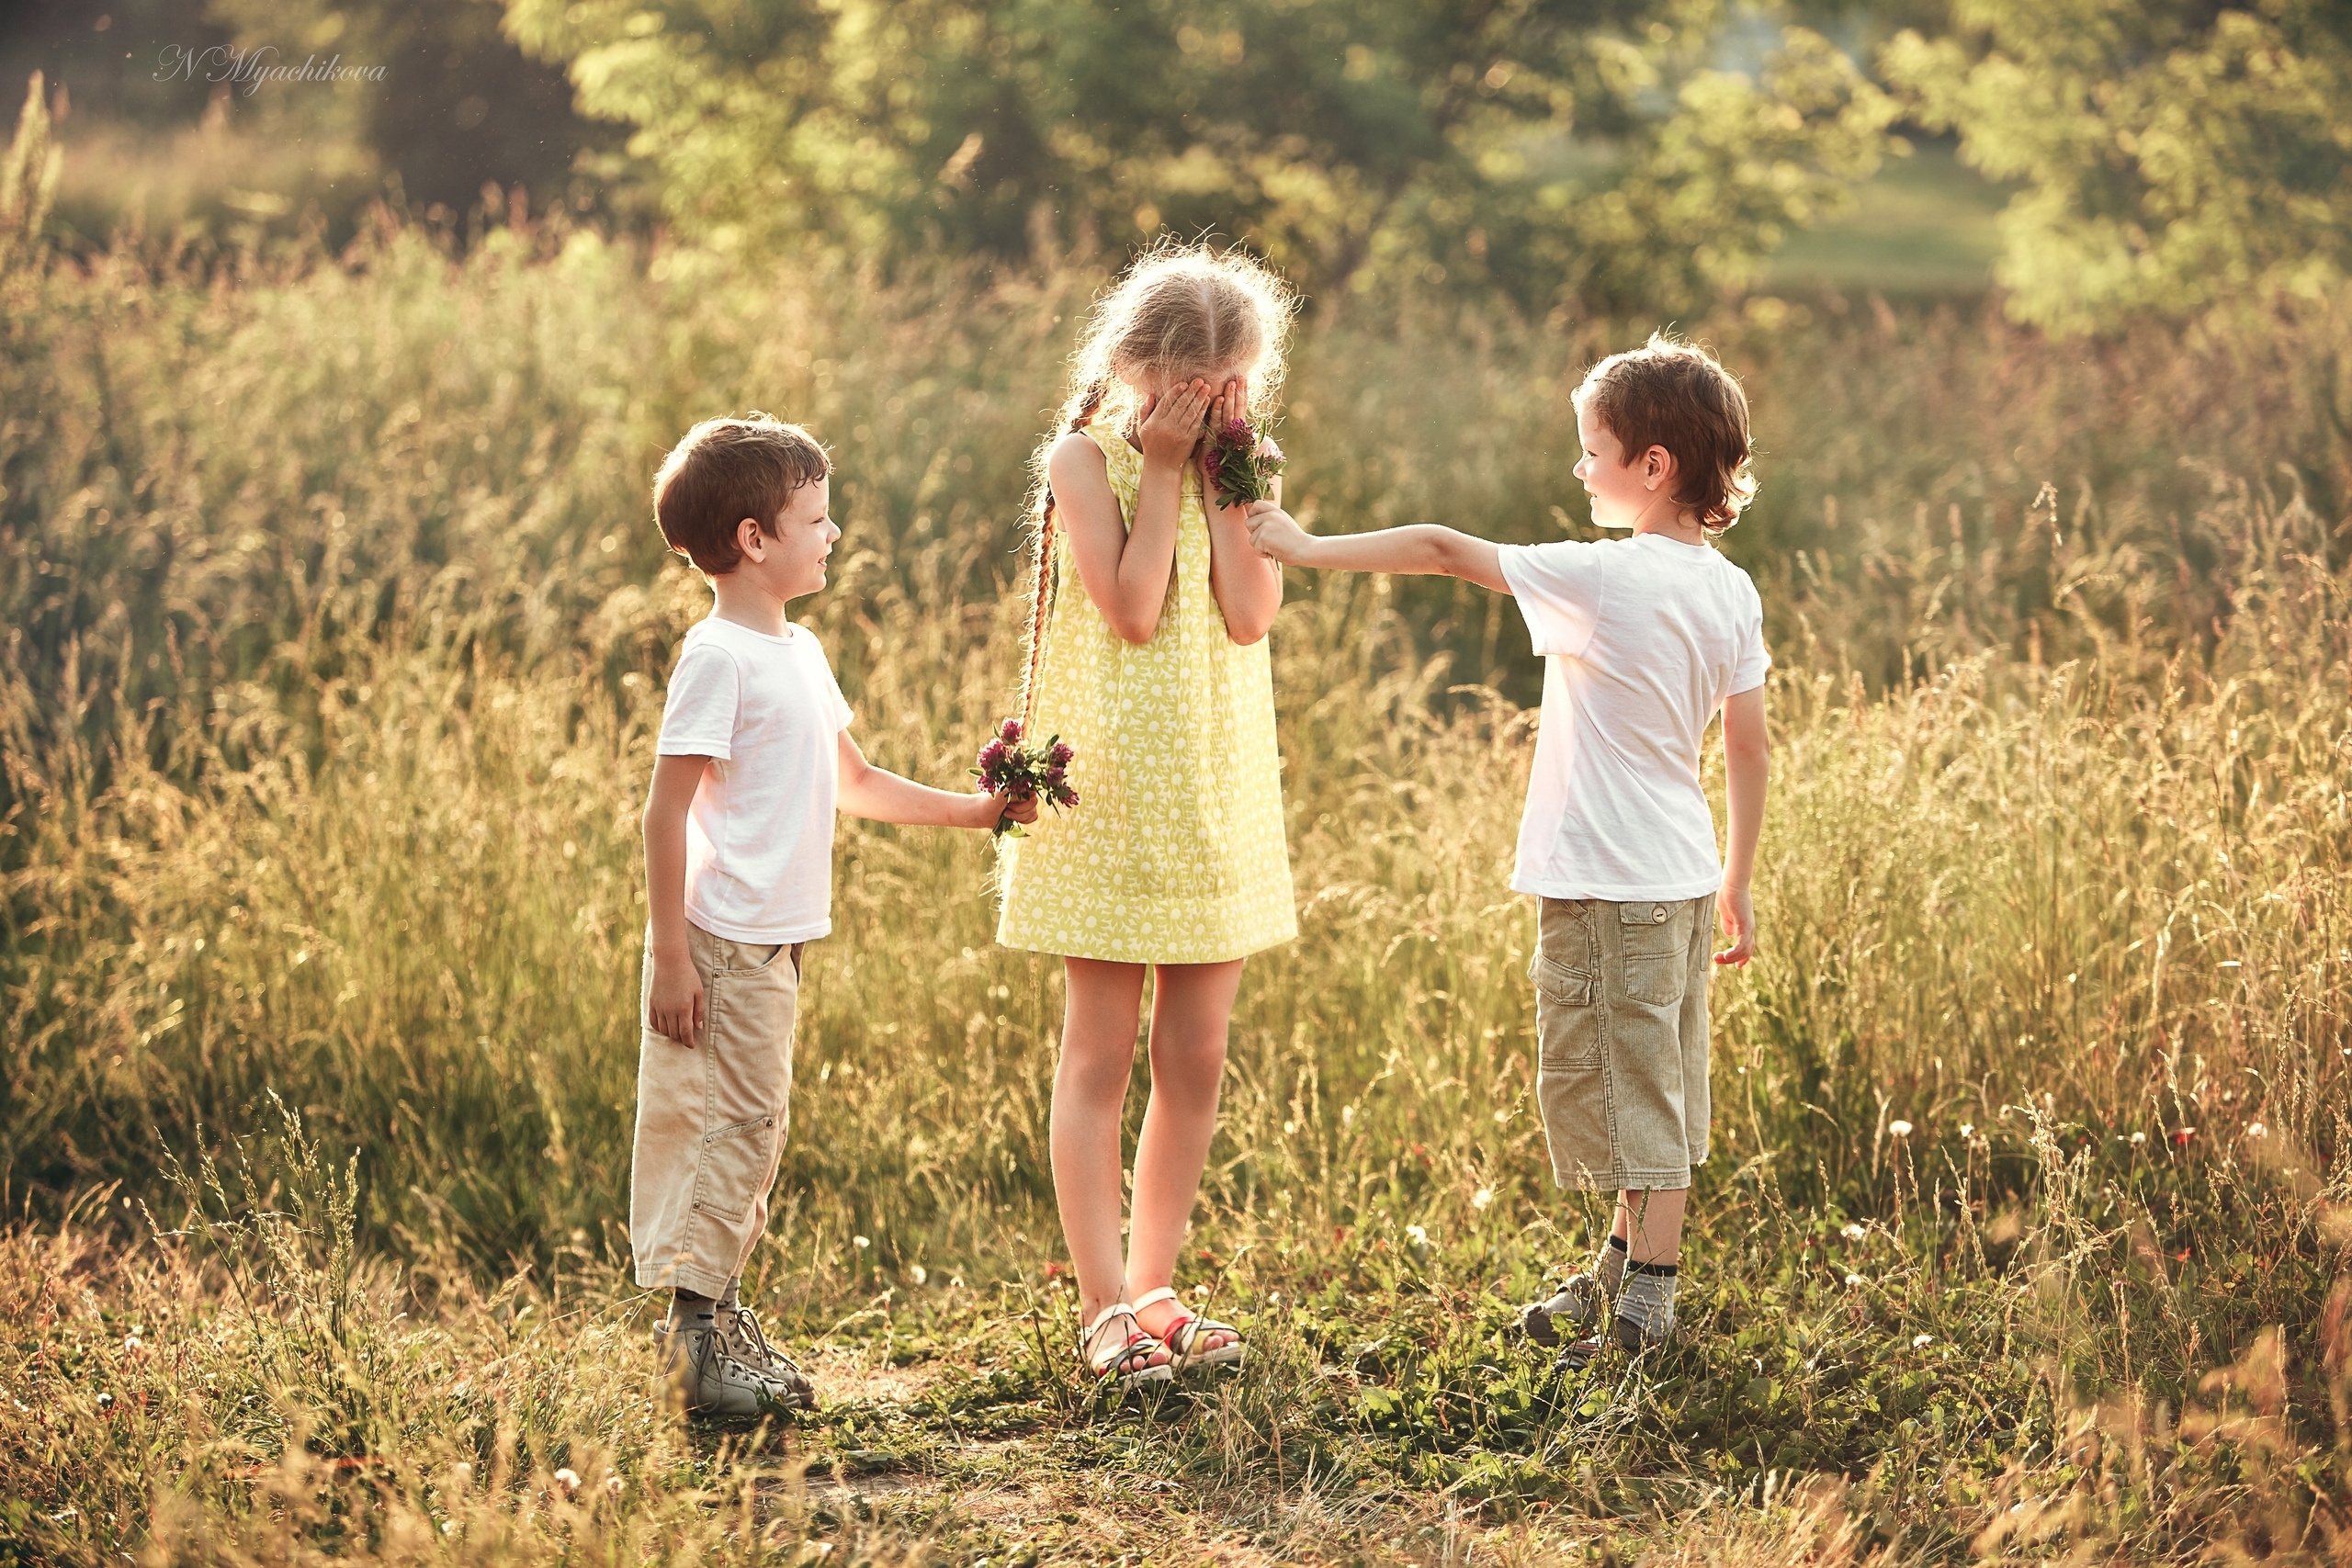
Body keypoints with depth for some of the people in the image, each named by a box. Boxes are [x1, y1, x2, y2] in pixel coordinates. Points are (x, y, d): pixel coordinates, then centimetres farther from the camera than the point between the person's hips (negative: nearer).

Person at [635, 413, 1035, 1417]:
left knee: (748, 1130, 13)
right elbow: (665, 814, -17)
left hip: (771, 945, 9)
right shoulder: (717, 658, -15)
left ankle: (719, 1316, 21)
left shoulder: (798, 651, 14)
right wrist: (670, 956, -20)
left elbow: (856, 784, 24)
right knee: (734, 1127, -7)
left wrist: (973, 812, 20)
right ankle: (697, 1336, -2)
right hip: (722, 945, -9)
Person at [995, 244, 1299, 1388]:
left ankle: (1150, 1291, 20)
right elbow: (1131, 608, -17)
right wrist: (1166, 469, -13)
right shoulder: (1083, 459, -6)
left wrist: (1226, 470, -9)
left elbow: (1250, 612, -9)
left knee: (1195, 1056, 9)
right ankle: (1104, 1308, 2)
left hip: (1220, 794, 5)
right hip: (1110, 789, -5)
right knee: (1099, 1052, -1)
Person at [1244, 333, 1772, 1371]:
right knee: (1652, 1084, 16)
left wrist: (1307, 548, -7)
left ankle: (1648, 1298, 2)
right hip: (1684, 877, 8)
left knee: (1627, 1086, -2)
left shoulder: (1601, 579, -17)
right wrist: (1739, 880, 18)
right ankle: (1624, 1272, 28)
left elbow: (1443, 551, -14)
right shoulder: (1731, 593, 5)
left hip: (1608, 884, -8)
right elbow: (1750, 748, 10)